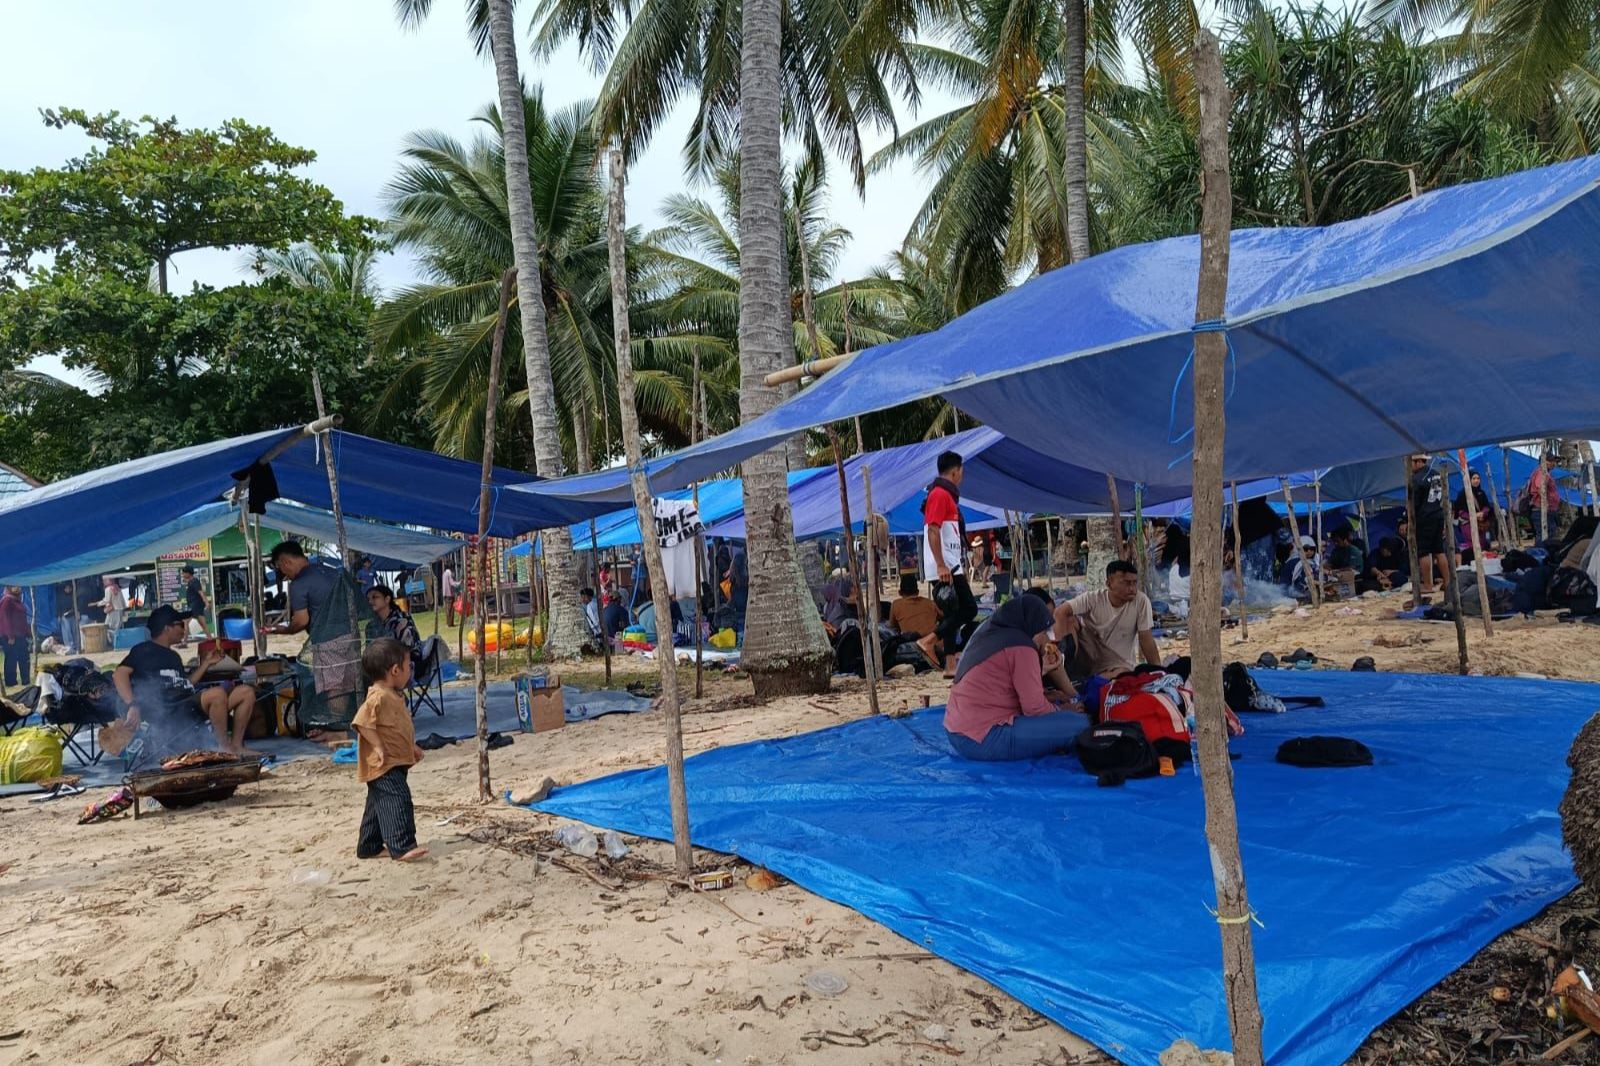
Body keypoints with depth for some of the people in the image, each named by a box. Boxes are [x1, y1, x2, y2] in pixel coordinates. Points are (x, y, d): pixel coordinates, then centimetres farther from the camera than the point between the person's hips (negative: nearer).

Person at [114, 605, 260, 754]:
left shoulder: (173, 656, 28)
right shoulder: (145, 650, 3)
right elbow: (119, 675, -11)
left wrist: (206, 663, 27)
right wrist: (132, 705, -25)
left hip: (192, 707, 9)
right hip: (168, 711, -9)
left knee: (246, 692, -2)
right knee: (217, 693, -35)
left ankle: (236, 746, -6)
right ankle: (225, 748, -21)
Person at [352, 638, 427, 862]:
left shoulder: (393, 696, 15)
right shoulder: (379, 697, -19)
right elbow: (362, 722, -25)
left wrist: (412, 746, 23)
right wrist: (378, 746, -25)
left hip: (397, 761, 11)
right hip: (385, 765, -11)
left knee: (379, 805, 17)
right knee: (397, 801, -17)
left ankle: (369, 847, 27)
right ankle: (402, 846, -21)